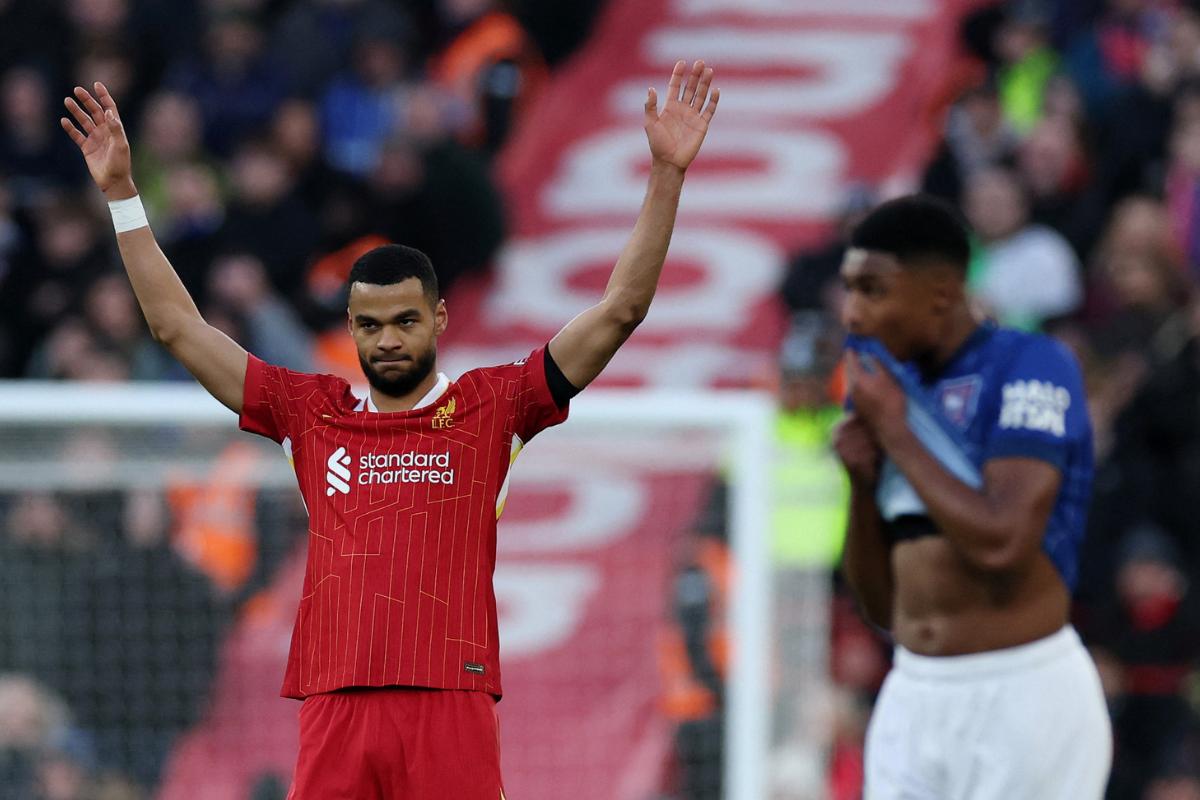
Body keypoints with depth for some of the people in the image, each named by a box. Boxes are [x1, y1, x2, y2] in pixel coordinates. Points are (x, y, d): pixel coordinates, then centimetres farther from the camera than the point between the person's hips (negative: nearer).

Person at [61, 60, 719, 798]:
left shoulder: (490, 407, 9)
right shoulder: (313, 413, 15)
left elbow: (621, 310, 5)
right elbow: (177, 325, 18)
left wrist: (666, 178, -2)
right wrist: (121, 193, 16)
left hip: (452, 707, -2)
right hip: (335, 714, 2)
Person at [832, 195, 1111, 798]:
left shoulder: (1031, 366, -9)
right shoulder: (894, 388, 12)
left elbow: (1001, 542, -23)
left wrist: (894, 431, -13)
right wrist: (862, 482, 0)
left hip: (1021, 698, -8)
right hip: (912, 700, 8)